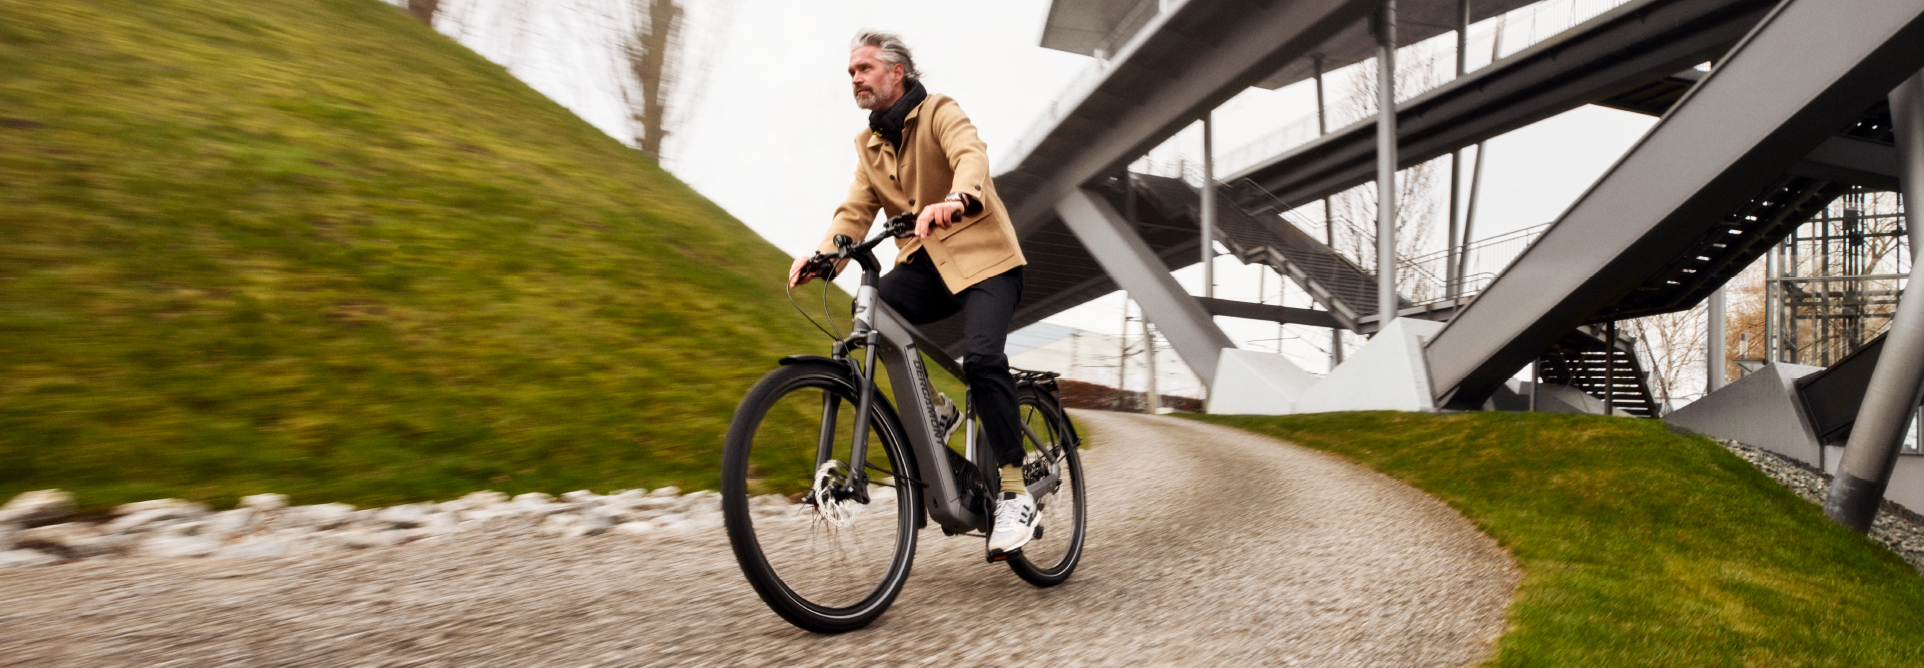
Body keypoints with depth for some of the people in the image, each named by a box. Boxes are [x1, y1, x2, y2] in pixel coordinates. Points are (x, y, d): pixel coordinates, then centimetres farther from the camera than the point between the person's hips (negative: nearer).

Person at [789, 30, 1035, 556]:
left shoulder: (940, 112, -4)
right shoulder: (868, 144, 15)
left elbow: (971, 157, -26)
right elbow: (855, 210, 4)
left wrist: (956, 201, -49)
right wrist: (821, 255, -16)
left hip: (982, 255, -6)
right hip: (924, 262, 6)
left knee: (981, 356, -27)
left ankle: (1015, 495, -16)